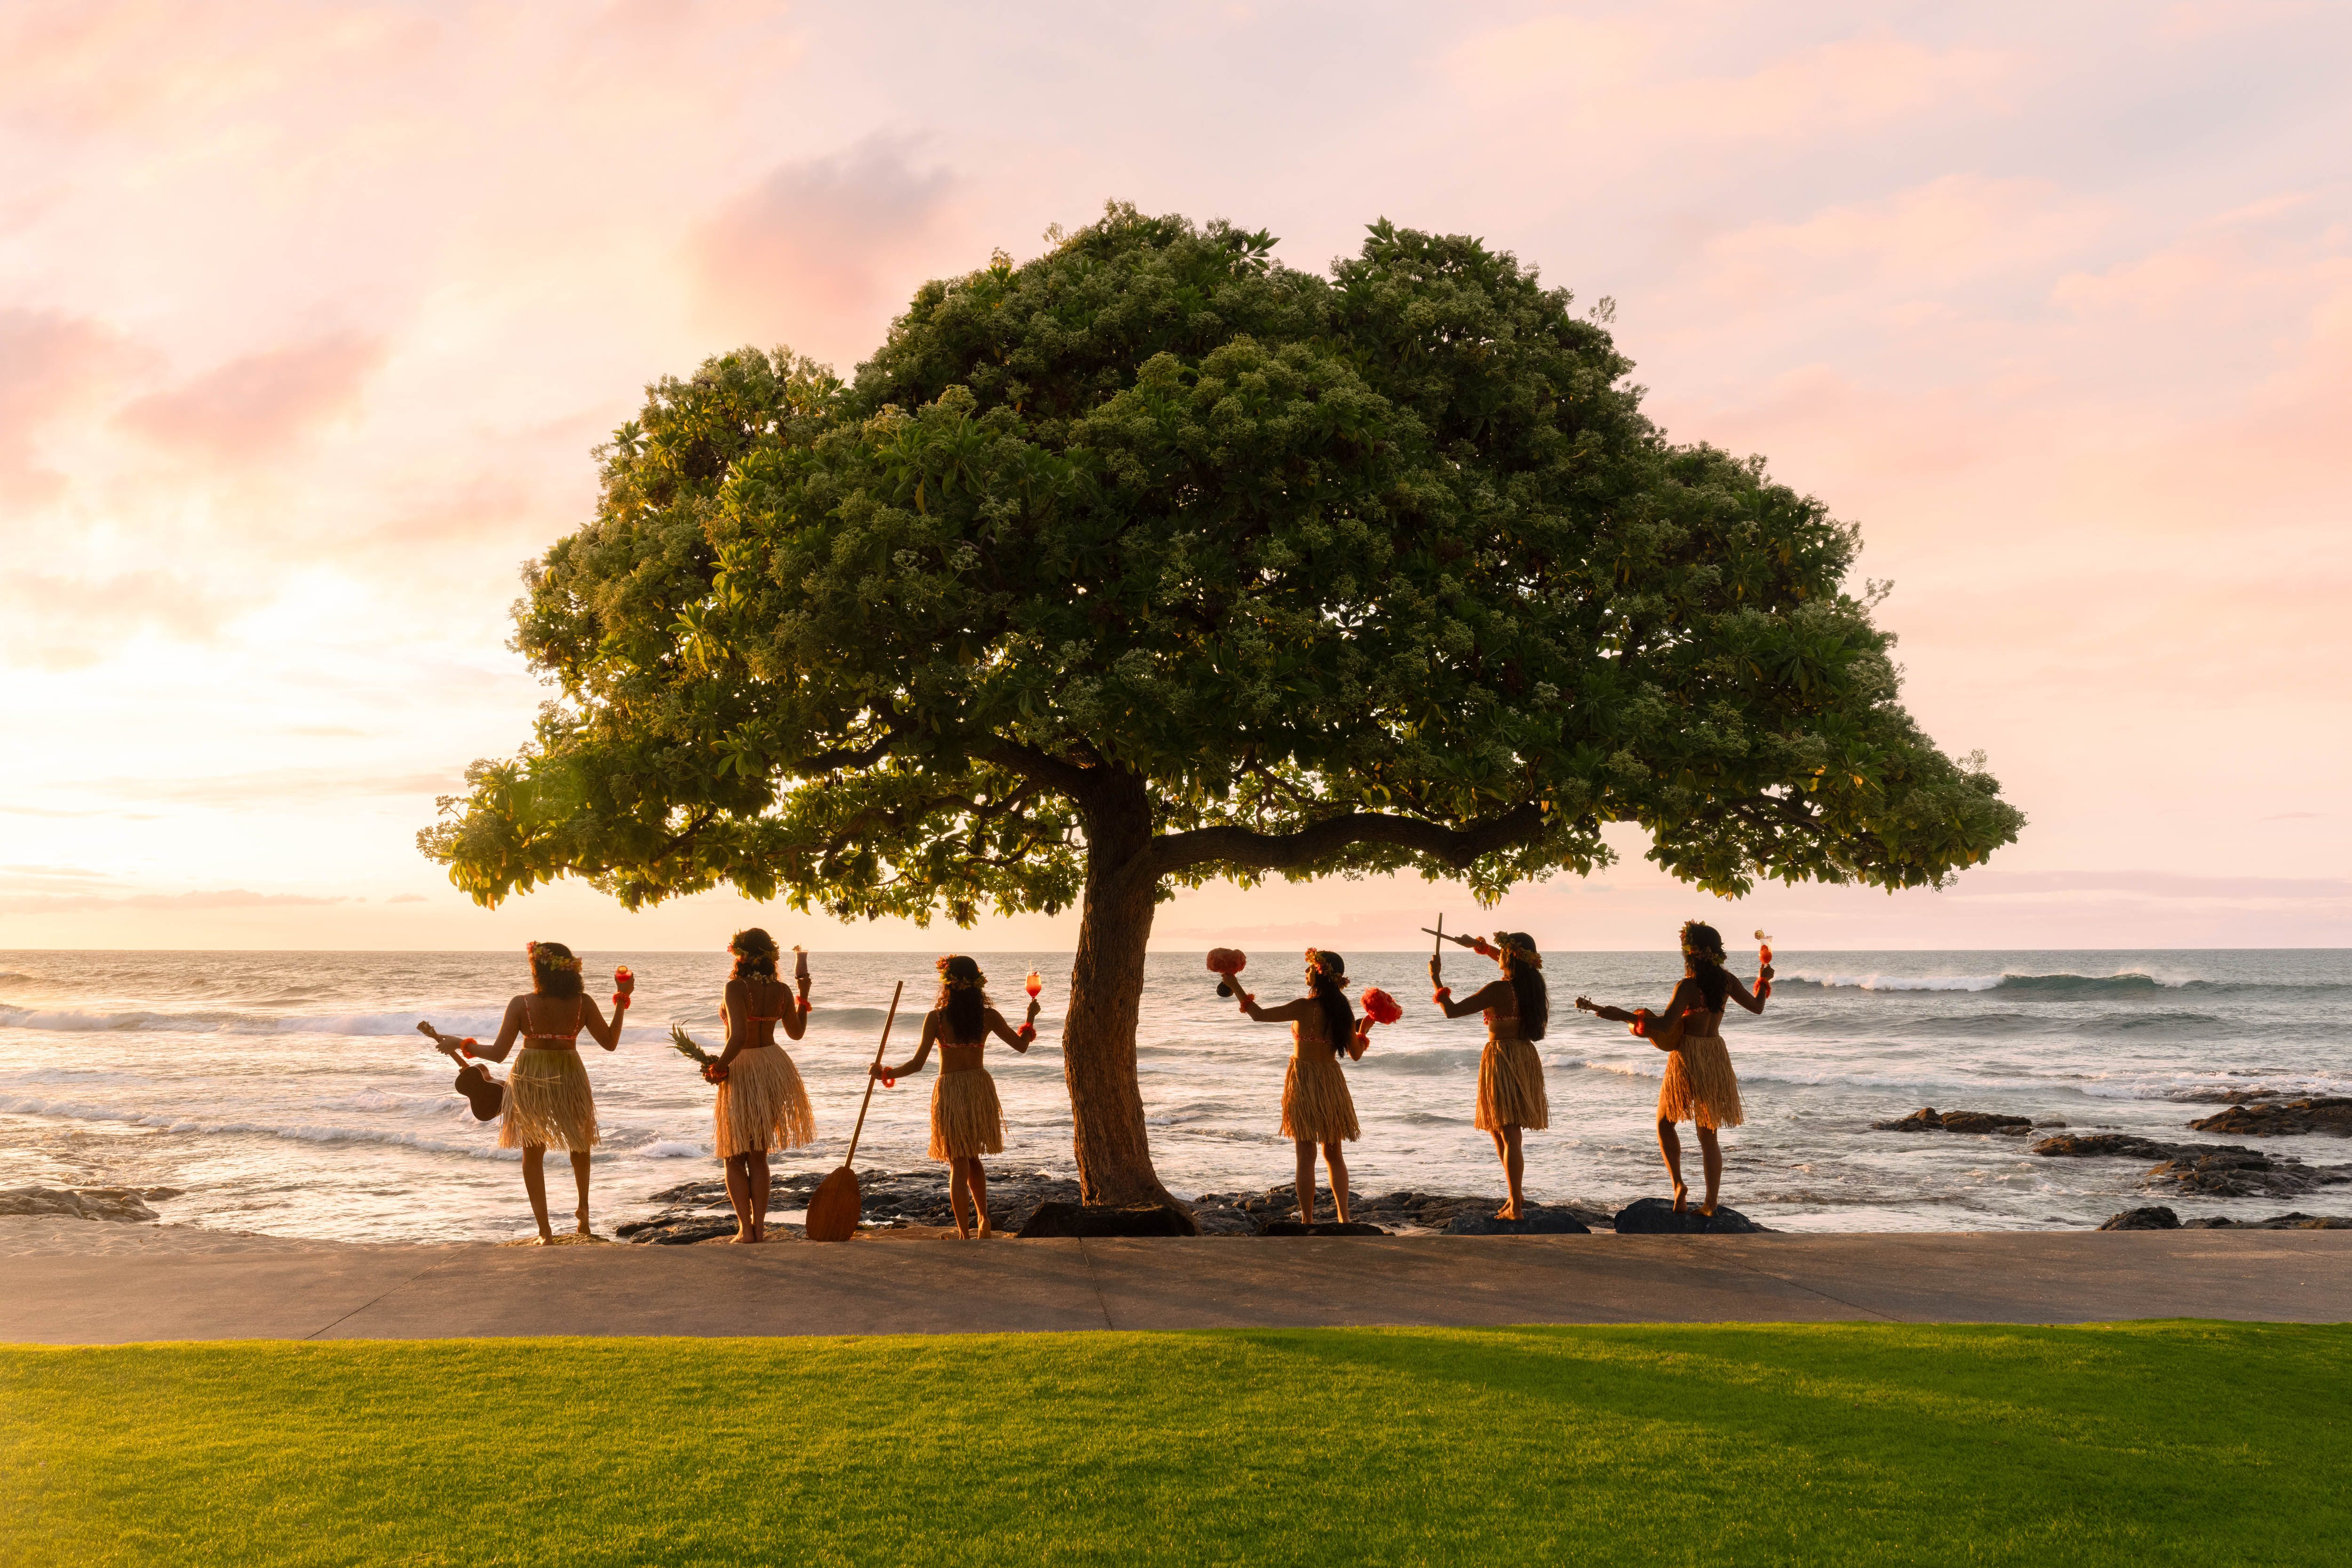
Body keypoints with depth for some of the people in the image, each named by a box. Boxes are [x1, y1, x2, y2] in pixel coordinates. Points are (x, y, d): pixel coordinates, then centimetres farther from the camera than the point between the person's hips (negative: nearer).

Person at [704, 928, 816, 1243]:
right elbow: (797, 1032, 15)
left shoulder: (736, 988, -19)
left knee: (735, 1157, 8)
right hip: (774, 1068, 6)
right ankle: (759, 1226, 14)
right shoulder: (781, 991, 0)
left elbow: (738, 1037, -28)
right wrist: (803, 987, 19)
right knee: (758, 1156, 17)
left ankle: (746, 1228, 1)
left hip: (742, 1071, -6)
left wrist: (718, 1068, -14)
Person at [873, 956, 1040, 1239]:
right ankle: (984, 1221, 17)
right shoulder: (989, 1016, -3)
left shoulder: (936, 1018, -11)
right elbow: (1021, 1044, 9)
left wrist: (884, 1072, 4)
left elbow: (917, 1064, -10)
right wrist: (1030, 1019, 27)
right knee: (972, 1159, 23)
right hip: (981, 1087, 3)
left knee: (958, 1165, 3)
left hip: (950, 1090, -3)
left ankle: (965, 1234, 1)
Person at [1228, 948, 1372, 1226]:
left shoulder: (1305, 1008, -15)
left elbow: (1259, 1015, -12)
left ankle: (1308, 1222, 3)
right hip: (1332, 1081, 5)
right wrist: (1363, 1031, 23)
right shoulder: (1344, 1011, 0)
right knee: (1333, 1153, 17)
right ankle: (1344, 1219, 16)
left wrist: (1235, 986, -3)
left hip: (1303, 1079, -5)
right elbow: (1356, 1054, 7)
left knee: (1306, 1156, 1)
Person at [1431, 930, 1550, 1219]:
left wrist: (1436, 980, -1)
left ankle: (1516, 1207, -9)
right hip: (1526, 1057, 8)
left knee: (1510, 1135, -8)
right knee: (1498, 1131, 21)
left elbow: (1452, 1011, -14)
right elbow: (1514, 966, 28)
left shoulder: (1498, 990, -18)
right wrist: (1479, 946, 33)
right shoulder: (1533, 984, 3)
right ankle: (1516, 1194, 26)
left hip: (1502, 1058, -8)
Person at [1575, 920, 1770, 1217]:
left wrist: (1622, 1015, -26)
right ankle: (1711, 1204, 7)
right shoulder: (1726, 980, 0)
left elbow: (1664, 1025, -25)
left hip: (1688, 1056, -5)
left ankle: (1679, 1184, -4)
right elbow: (1756, 1006, 12)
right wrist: (1764, 981, 31)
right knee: (1708, 1134, 11)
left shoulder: (1688, 986, -17)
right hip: (1716, 1056, 5)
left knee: (1665, 1122, 14)